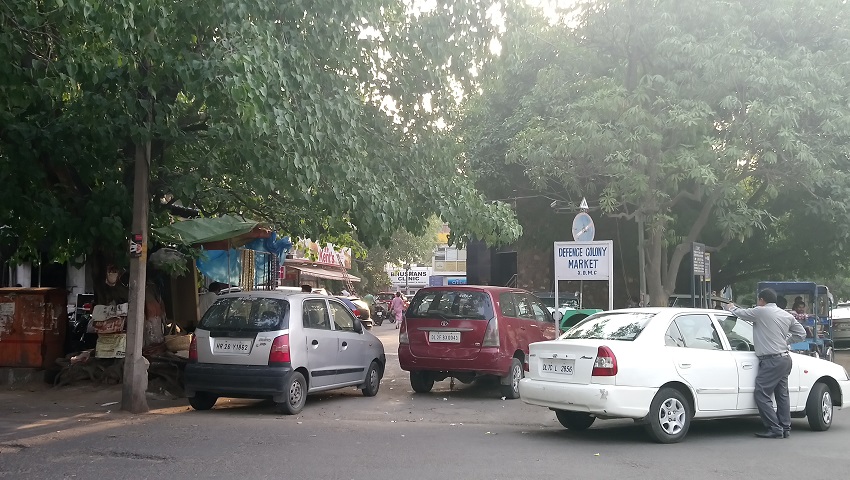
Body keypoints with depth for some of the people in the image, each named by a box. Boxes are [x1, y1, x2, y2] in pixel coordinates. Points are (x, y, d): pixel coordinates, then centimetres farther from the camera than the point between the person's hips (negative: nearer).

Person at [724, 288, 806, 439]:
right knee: (782, 394, 13)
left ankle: (775, 429, -11)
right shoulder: (787, 315, 13)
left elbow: (740, 313, 1)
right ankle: (785, 429, 16)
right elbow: (801, 333, 19)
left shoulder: (761, 311, -9)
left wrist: (731, 307, 23)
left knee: (762, 395, -7)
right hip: (785, 358, 9)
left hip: (771, 361, -9)